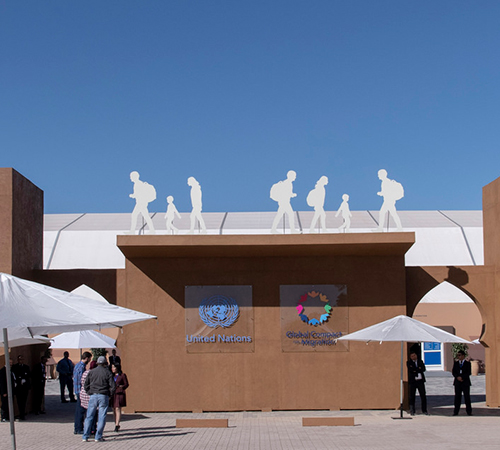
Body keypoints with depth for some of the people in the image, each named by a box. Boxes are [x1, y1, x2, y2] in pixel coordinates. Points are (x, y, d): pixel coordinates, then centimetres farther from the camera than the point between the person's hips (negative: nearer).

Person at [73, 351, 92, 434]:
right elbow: (81, 380, -21)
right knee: (81, 410, -5)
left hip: (77, 389, 10)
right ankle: (79, 429, -2)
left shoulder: (77, 365, 14)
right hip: (81, 390, -10)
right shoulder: (82, 367, -17)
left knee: (78, 410, 14)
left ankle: (77, 429, 20)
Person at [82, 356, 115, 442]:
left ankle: (85, 437, 3)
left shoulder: (91, 372, 7)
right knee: (102, 417, 3)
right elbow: (112, 386, -4)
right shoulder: (107, 373, 0)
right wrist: (109, 394, 10)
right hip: (104, 396, -2)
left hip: (93, 396, 2)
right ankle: (98, 437, 1)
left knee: (89, 417, 6)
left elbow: (85, 385, 7)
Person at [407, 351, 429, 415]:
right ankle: (412, 411, 7)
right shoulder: (409, 363, 5)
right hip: (412, 381, -2)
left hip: (420, 381, 2)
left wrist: (415, 370, -11)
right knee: (412, 396, -1)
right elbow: (410, 370, -12)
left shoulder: (420, 361, 12)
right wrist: (418, 368, -8)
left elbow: (423, 369, -3)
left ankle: (424, 410, 7)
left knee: (423, 396, 0)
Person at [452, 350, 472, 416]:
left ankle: (469, 411, 3)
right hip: (457, 382, 2)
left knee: (467, 397, -2)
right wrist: (457, 377, -13)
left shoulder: (467, 363, 3)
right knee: (457, 397, 1)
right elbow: (453, 372, 5)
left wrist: (462, 377, -16)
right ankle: (456, 412, 3)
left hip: (465, 382, -2)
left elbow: (468, 373, -7)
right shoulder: (455, 363, 13)